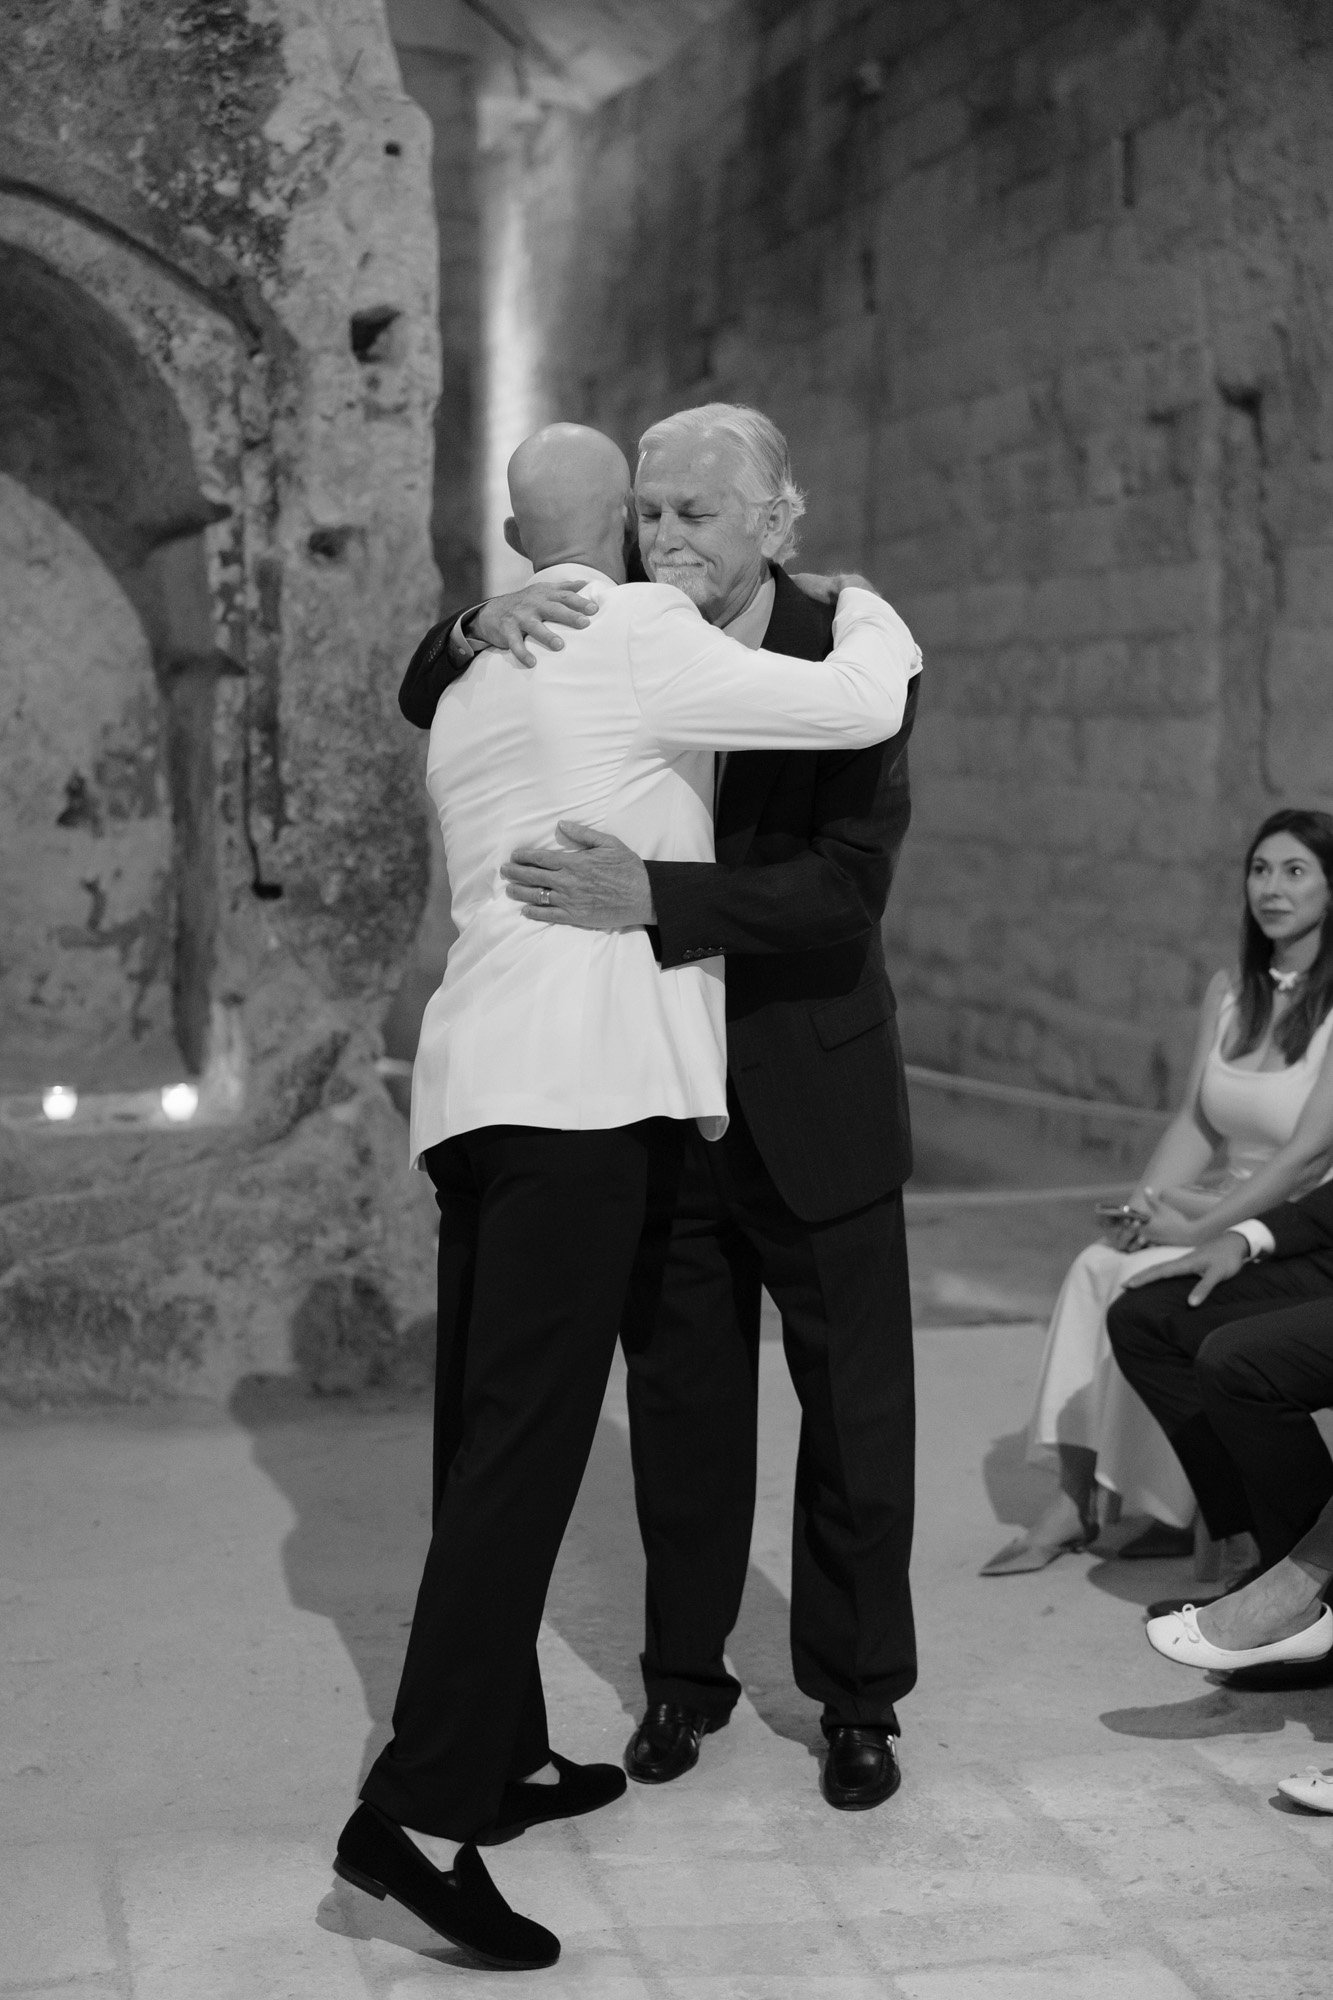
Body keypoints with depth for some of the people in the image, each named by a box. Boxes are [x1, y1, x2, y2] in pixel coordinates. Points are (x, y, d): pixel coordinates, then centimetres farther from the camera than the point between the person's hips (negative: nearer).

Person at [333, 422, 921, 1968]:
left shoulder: (472, 684, 22)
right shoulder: (637, 635, -3)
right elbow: (860, 707, -4)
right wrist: (869, 615, 16)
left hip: (476, 1084, 9)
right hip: (577, 1083, -9)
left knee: (488, 1439, 11)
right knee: (525, 1440, -12)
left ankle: (500, 1756, 19)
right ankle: (416, 1810, -16)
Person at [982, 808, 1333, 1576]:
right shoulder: (1229, 995, 11)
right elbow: (1196, 1122, 11)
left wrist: (1197, 1228, -20)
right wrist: (1147, 1202, -7)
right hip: (1228, 1215, 6)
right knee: (1096, 1266, -19)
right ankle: (1076, 1498, -20)